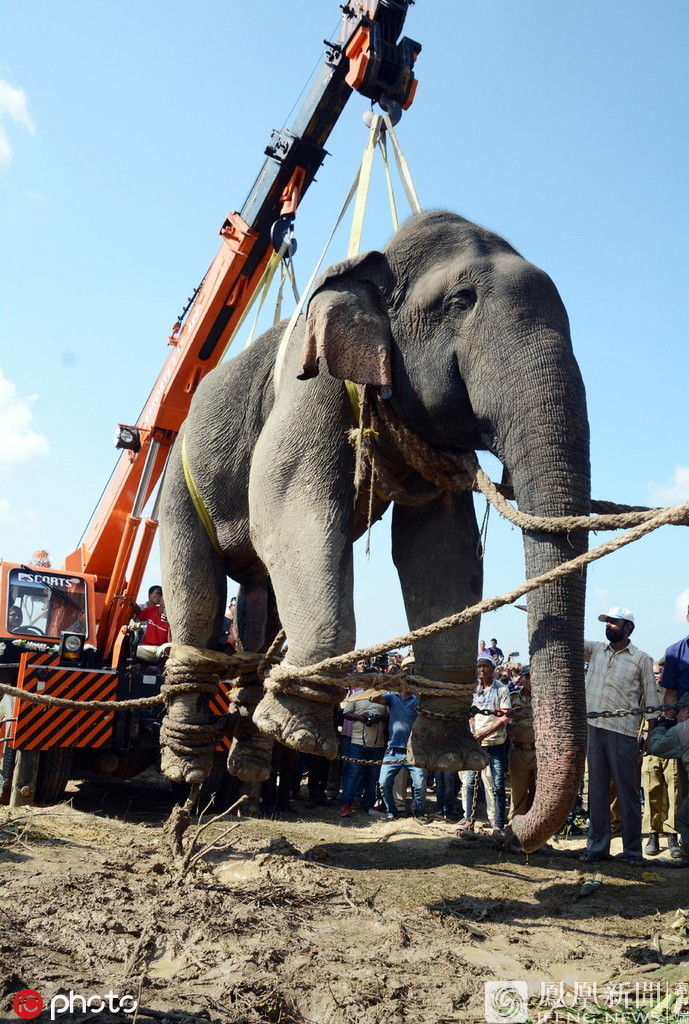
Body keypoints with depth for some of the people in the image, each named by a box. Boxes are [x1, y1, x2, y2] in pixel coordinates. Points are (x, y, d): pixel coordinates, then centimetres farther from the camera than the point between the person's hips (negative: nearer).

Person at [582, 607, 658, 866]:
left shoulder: (641, 659, 2)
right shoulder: (596, 649, 12)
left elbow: (651, 699, 2)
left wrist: (652, 733, -4)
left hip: (623, 731, -4)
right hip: (594, 727, 4)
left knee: (627, 790, 2)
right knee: (597, 788, 8)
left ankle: (632, 850, 11)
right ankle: (597, 846, 16)